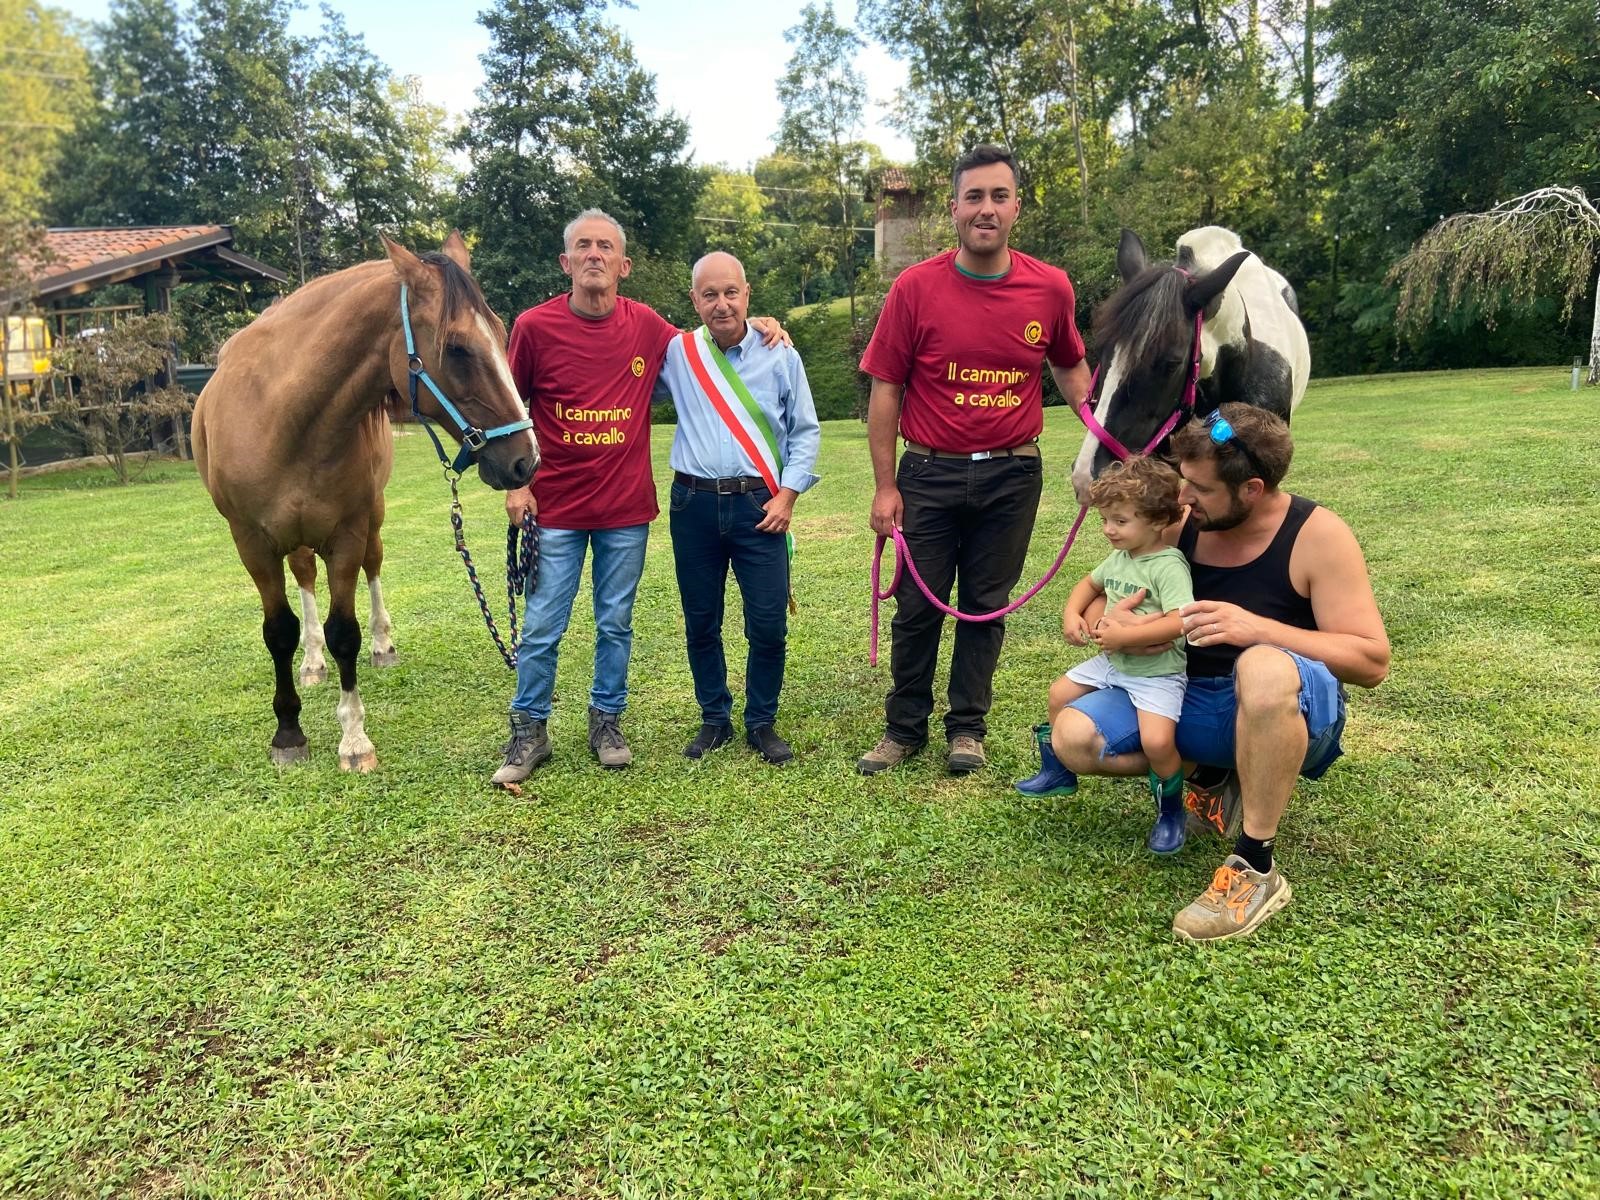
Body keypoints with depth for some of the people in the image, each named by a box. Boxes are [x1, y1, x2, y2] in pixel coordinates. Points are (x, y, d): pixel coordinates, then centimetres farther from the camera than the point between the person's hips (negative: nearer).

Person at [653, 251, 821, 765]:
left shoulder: (781, 356, 2)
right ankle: (714, 719, 27)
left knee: (769, 625, -1)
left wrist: (786, 495, -4)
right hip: (694, 505, 2)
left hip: (759, 505, -1)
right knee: (700, 622, 10)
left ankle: (762, 723, 18)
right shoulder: (675, 354, 5)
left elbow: (805, 432, 4)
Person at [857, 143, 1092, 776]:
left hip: (1012, 474, 1)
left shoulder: (1050, 287, -2)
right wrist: (885, 485, -6)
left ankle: (967, 728, 26)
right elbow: (885, 390, -4)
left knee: (986, 606, 11)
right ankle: (904, 727, 24)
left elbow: (1070, 366, 15)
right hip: (929, 473, -1)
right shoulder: (915, 288, -7)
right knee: (918, 605, 8)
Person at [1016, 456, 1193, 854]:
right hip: (1112, 663, 9)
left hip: (1157, 673, -9)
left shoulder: (1168, 566, -22)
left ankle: (1171, 812, 4)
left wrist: (1125, 635, -32)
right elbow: (1089, 583, 23)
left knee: (1157, 741, -25)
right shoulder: (1118, 558, 3)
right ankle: (1058, 773, 35)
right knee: (1059, 694, 14)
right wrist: (1071, 614, 5)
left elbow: (1180, 622, -34)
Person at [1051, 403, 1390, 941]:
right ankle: (1217, 772, 5)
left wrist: (1257, 628, -30)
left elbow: (1372, 661, -17)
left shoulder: (1317, 535, -13)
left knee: (1263, 669, -41)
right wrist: (1110, 618, -16)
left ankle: (1256, 870, -26)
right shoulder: (1180, 527, -1)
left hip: (1286, 711, -5)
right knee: (1072, 736, -15)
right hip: (1189, 700, 5)